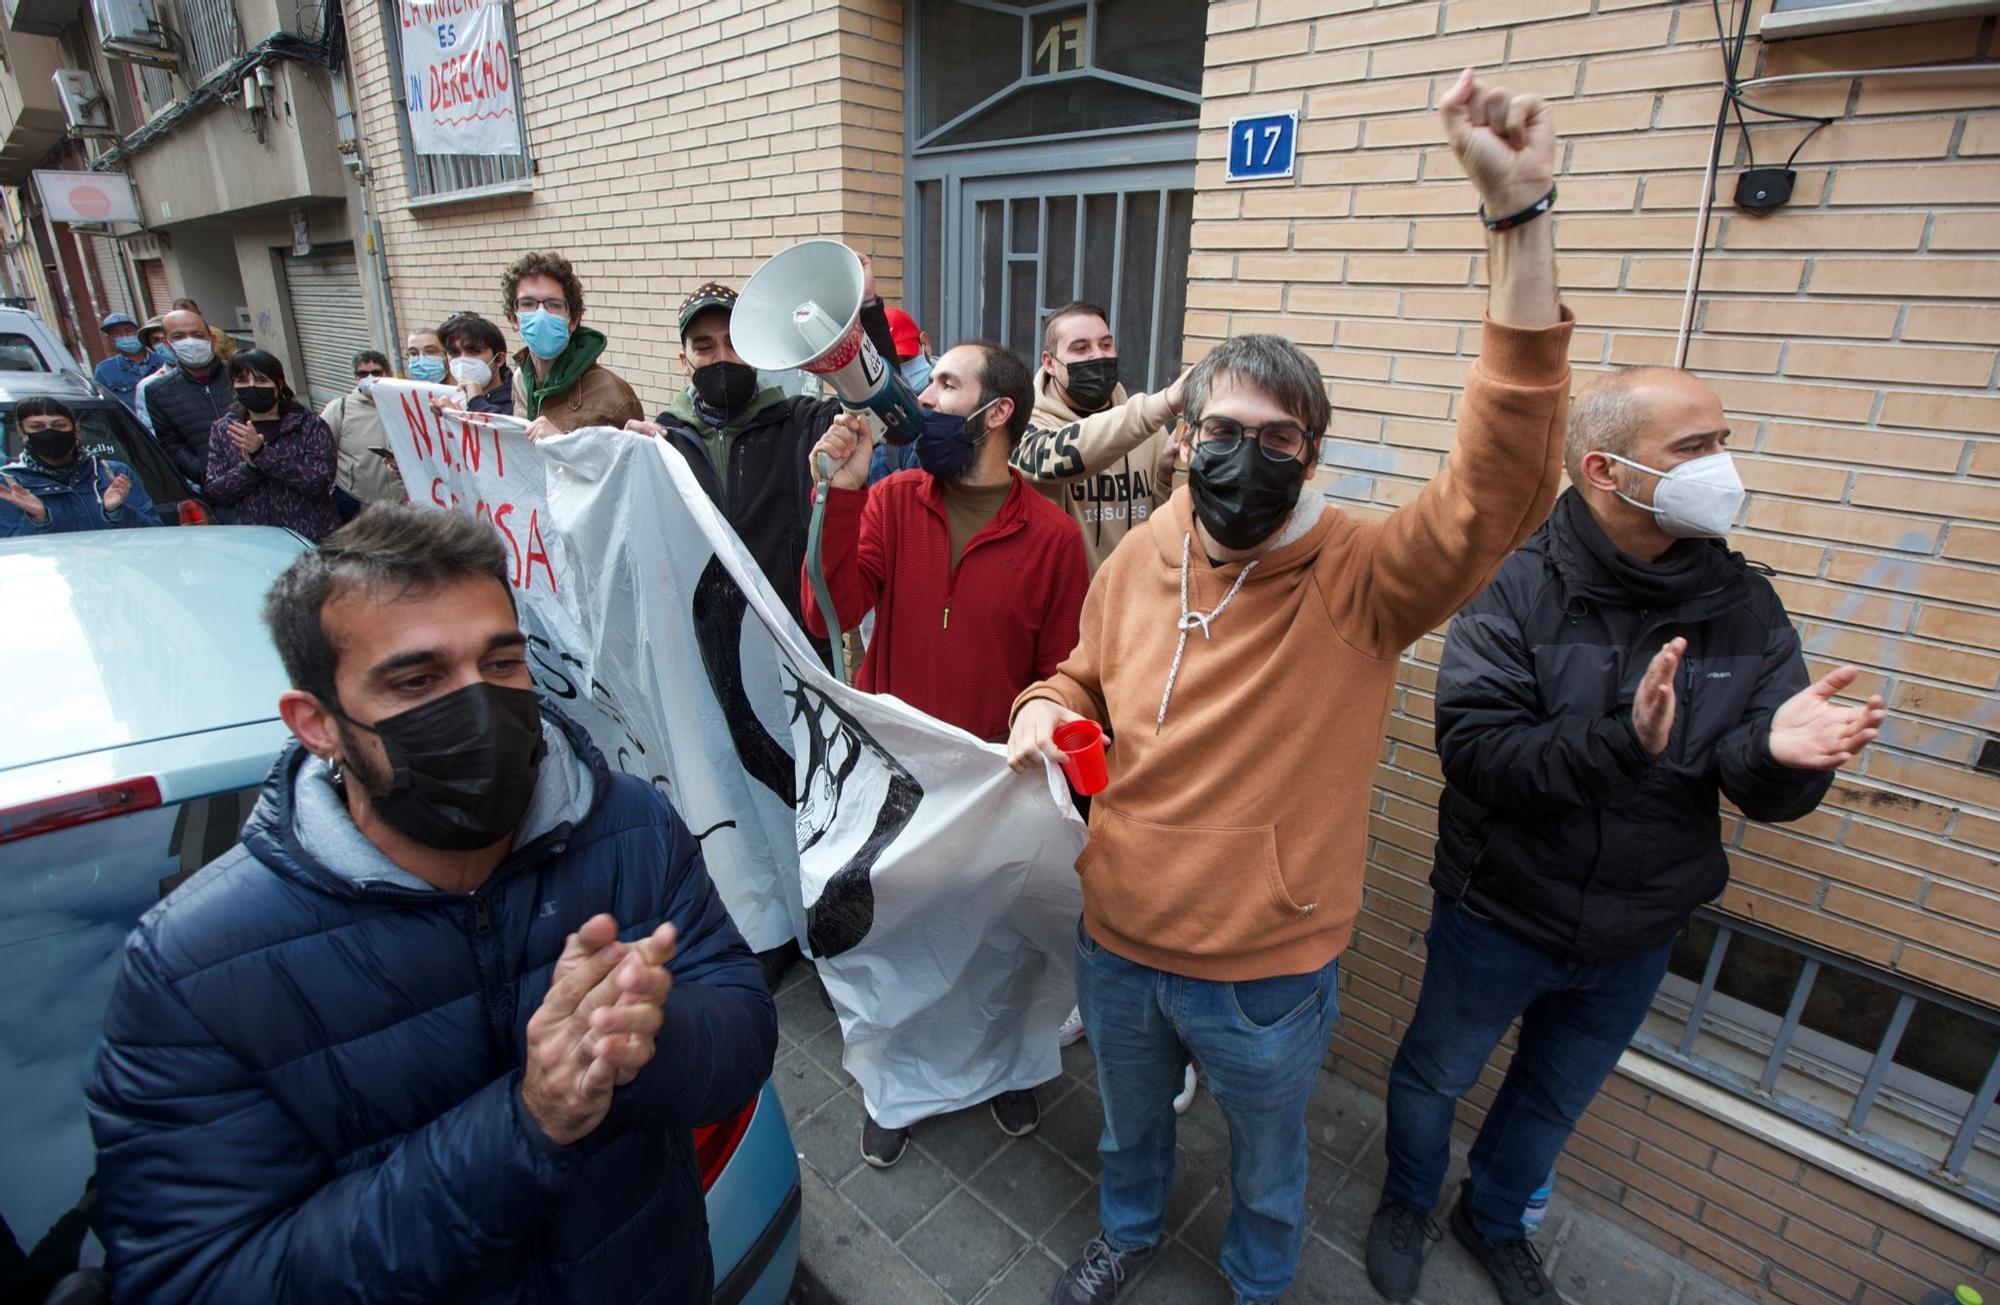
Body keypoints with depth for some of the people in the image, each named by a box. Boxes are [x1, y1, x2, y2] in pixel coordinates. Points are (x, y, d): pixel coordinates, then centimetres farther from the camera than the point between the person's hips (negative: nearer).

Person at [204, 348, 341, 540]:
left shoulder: (310, 425, -3)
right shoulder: (223, 429, 7)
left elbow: (320, 483, -15)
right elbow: (214, 493, 0)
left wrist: (263, 454, -22)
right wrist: (250, 467, -17)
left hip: (311, 537, -2)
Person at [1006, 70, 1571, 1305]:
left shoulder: (1361, 580, -20)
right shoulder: (1135, 561, -6)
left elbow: (1505, 483, -36)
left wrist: (1519, 217, -40)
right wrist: (1046, 708, -12)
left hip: (1268, 976, -3)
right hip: (1118, 943, 4)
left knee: (1267, 1163, 27)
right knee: (1130, 1120, 32)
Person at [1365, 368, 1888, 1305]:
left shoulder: (1746, 607, -7)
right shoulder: (1516, 588, -20)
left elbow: (1768, 794, -9)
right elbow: (1475, 752, -28)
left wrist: (1778, 751, -32)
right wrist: (1622, 743, -42)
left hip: (1636, 939, 4)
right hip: (1498, 916, -4)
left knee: (1554, 1102, 26)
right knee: (1434, 1076, 20)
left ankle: (1494, 1220, 55)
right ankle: (1407, 1204, 50)